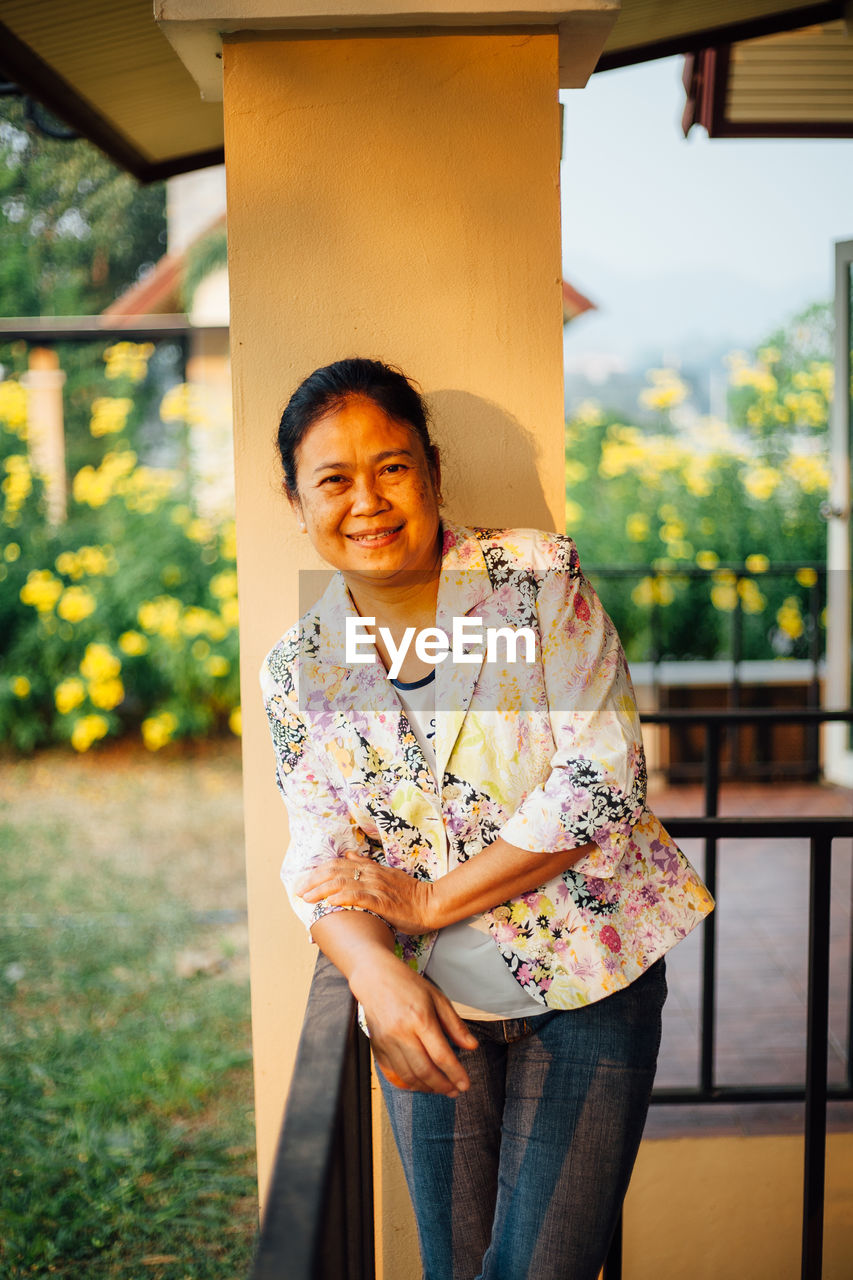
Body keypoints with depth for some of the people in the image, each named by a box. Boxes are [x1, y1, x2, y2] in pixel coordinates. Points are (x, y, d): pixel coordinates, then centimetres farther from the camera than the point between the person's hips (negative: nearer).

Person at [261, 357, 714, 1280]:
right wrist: (376, 970, -22)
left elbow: (602, 780, -16)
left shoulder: (540, 578, -10)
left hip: (588, 985, -2)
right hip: (429, 1009, 3)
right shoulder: (297, 668, 0)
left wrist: (431, 901, -13)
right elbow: (319, 861, 0)